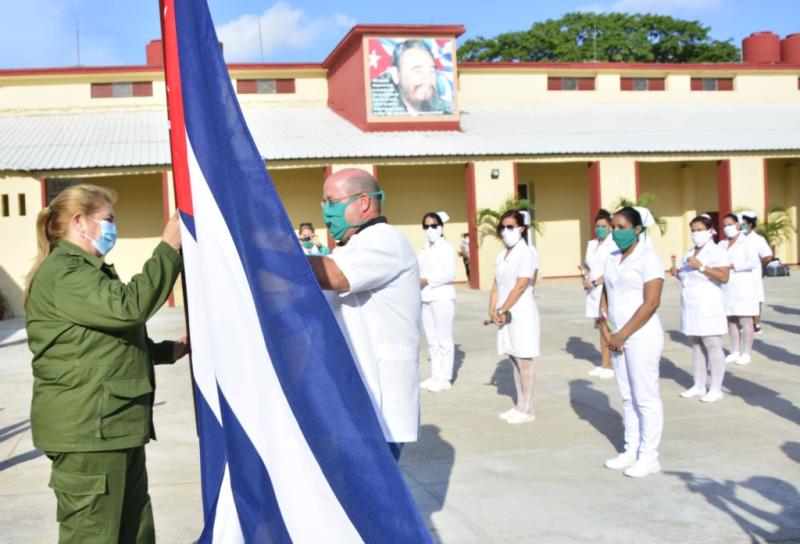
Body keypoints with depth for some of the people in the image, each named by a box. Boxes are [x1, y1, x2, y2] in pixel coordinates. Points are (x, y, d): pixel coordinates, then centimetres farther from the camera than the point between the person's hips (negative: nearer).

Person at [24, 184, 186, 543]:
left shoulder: (84, 271, 21)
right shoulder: (62, 273, -14)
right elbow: (128, 306, -27)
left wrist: (166, 351, 12)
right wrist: (169, 248, -22)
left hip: (115, 427, 11)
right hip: (86, 431, -11)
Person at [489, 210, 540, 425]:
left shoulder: (525, 253, -11)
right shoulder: (501, 256, 12)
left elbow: (520, 287, -17)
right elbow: (496, 285, 10)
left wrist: (502, 311, -14)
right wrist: (493, 310, -4)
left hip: (522, 313, -8)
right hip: (506, 315, 8)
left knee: (524, 361, -1)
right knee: (515, 361, 13)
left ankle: (527, 410, 6)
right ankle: (520, 406, 21)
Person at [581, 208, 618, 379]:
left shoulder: (615, 244, -9)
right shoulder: (591, 244, 14)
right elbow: (585, 265, 23)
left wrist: (597, 281, -17)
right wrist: (585, 279, 4)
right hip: (594, 291, 7)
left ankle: (609, 365, -2)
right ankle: (603, 364, 15)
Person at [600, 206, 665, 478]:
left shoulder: (648, 257, -10)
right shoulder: (612, 259, 12)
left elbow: (651, 303, -17)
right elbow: (604, 299, 12)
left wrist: (622, 335, -15)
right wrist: (606, 332, -2)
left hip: (642, 338, -7)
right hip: (619, 339, 7)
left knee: (646, 398, 0)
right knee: (628, 397, 12)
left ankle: (649, 457, 7)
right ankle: (631, 451, 21)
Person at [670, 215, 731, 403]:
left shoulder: (717, 253, -7)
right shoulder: (689, 254, 17)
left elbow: (724, 277, -19)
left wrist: (701, 267, -22)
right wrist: (677, 273, 6)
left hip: (708, 307, -8)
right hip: (690, 307, 8)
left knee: (712, 346, -5)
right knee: (696, 346, 11)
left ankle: (716, 389, -1)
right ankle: (699, 386, 18)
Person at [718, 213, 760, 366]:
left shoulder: (746, 243, -4)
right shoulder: (722, 244, 12)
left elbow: (755, 263, -16)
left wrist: (733, 265, -19)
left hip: (743, 286, -5)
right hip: (727, 288, 5)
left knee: (745, 321, -3)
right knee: (731, 321, 7)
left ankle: (746, 354, 2)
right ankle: (735, 352, 15)